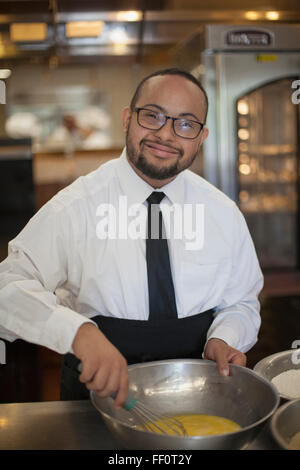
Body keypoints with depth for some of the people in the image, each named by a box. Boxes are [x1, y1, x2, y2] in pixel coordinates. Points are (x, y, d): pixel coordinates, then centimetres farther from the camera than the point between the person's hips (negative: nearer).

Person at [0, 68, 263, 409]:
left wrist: (225, 338, -9)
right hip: (98, 391, -2)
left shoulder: (225, 214, 3)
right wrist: (79, 331, -31)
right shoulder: (74, 207, -9)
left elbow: (241, 302, 13)